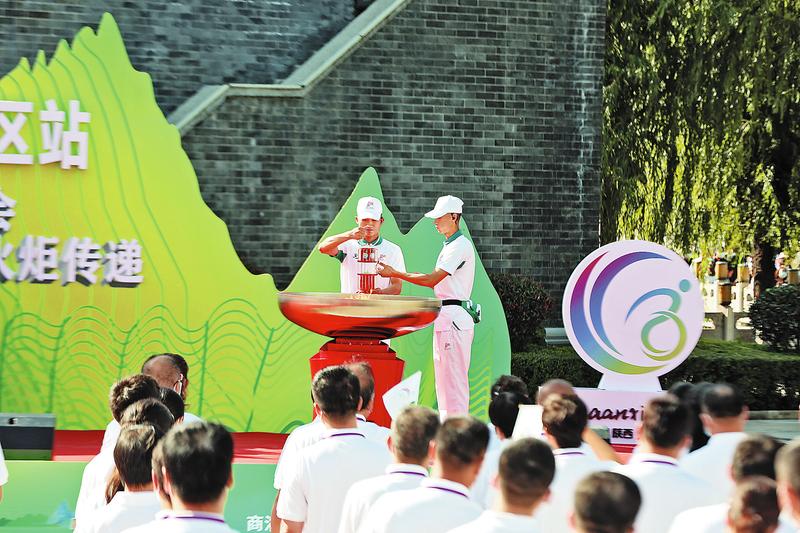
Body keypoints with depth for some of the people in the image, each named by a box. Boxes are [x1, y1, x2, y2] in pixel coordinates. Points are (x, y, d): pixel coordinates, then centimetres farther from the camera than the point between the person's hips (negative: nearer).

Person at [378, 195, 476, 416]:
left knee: (454, 380, -10)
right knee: (443, 380, 12)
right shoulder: (449, 245, 19)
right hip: (445, 319, 10)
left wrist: (395, 273, -13)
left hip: (454, 318, -10)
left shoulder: (461, 245, -13)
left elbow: (431, 280, -18)